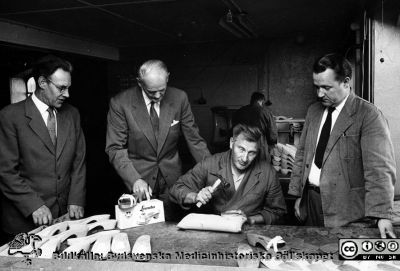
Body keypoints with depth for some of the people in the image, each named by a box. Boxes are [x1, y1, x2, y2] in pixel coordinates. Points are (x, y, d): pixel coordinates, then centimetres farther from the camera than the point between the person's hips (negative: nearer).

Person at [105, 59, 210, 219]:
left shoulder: (179, 98, -5)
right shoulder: (120, 104, -11)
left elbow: (194, 140, 1)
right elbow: (115, 149, -10)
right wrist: (134, 180, -24)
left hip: (172, 181, 2)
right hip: (138, 184, -2)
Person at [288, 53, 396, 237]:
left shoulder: (369, 115, -11)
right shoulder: (313, 111, 9)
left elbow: (379, 169, -18)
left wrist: (382, 215, -25)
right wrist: (298, 195, 11)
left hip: (346, 210, -6)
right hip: (310, 200, 6)